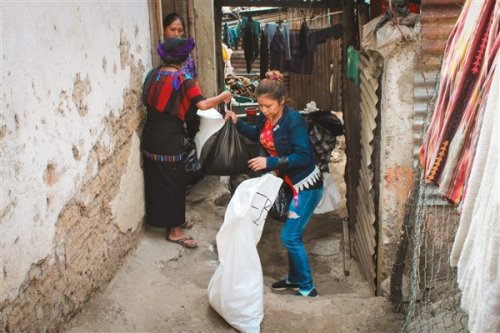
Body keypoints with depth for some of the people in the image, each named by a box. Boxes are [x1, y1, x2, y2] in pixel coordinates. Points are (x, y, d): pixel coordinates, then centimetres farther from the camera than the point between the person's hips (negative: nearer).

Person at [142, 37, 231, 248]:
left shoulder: (153, 75, 5)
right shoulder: (183, 80, -15)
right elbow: (202, 105, -27)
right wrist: (223, 97, -10)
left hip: (151, 138, 7)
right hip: (169, 140, -7)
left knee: (157, 180, 17)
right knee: (172, 182, 3)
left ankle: (171, 220, 33)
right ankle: (174, 231, 12)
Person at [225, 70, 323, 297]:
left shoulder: (293, 120, -24)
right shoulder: (265, 117, -2)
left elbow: (303, 156, -27)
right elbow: (257, 135, 21)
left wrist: (270, 162, -29)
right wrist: (237, 122, 5)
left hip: (307, 186, -8)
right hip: (289, 183, 8)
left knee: (289, 237, -5)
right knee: (291, 235, 18)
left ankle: (307, 288, 10)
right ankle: (295, 278, 35)